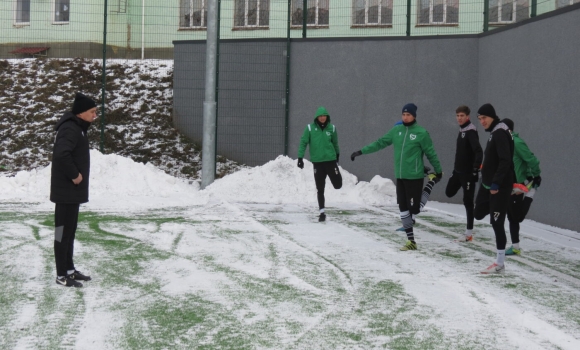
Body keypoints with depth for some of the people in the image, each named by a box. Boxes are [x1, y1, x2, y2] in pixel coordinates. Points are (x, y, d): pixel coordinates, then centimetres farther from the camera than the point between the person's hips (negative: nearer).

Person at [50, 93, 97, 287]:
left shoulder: (78, 128, 14)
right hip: (66, 191, -10)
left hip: (73, 191, 10)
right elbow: (62, 154, -34)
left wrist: (76, 174, 9)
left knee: (70, 231, 17)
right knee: (63, 231, -5)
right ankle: (62, 275, 0)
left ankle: (69, 269, 26)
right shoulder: (70, 129, -19)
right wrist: (74, 175, -23)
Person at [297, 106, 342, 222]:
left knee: (338, 185, -3)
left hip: (331, 160, 1)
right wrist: (300, 157, -10)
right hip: (317, 162, -1)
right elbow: (303, 142, -3)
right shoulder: (310, 128, -5)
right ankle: (322, 212, 12)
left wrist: (337, 154, 27)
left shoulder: (331, 128, 0)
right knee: (320, 189, 2)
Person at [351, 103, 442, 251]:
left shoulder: (421, 133, -7)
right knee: (403, 209, 5)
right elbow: (380, 143, 12)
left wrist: (438, 171, 5)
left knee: (413, 208, -12)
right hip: (400, 176, 5)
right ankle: (411, 241, 11)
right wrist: (361, 151, 9)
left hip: (414, 177, -5)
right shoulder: (396, 130, 7)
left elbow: (431, 153, -1)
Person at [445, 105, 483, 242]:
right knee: (449, 192, 13)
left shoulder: (471, 132, -17)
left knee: (468, 201, -4)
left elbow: (478, 152, -26)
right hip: (458, 170, 9)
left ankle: (469, 232, 2)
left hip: (468, 172, -9)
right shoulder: (462, 130, 12)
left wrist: (476, 169, -29)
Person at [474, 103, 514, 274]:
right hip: (487, 184, 10)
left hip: (499, 187, -10)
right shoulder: (493, 132, 14)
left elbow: (505, 161, -25)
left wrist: (496, 183, -29)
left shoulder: (500, 133, -17)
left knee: (496, 222, -6)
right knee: (478, 213, 16)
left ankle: (500, 264, -1)